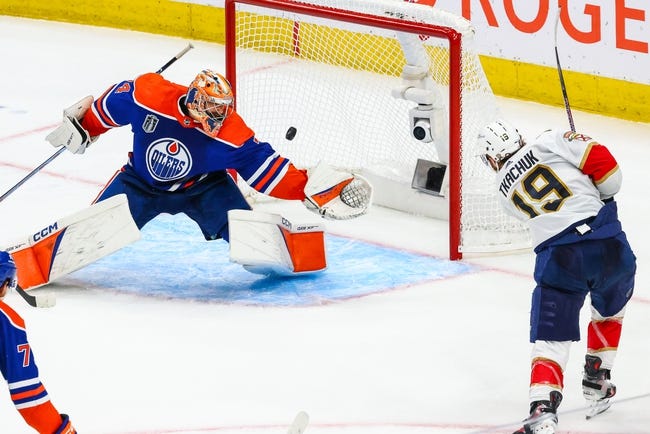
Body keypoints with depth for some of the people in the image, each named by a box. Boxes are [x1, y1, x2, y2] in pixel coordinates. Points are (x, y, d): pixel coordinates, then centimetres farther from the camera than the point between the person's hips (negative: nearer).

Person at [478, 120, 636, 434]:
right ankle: (596, 382, 35)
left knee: (550, 339, 1)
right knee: (611, 308, 30)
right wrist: (605, 195, 15)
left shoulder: (504, 189, 17)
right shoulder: (550, 142, 7)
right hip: (608, 243, 0)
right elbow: (602, 161, -2)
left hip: (558, 261, 0)